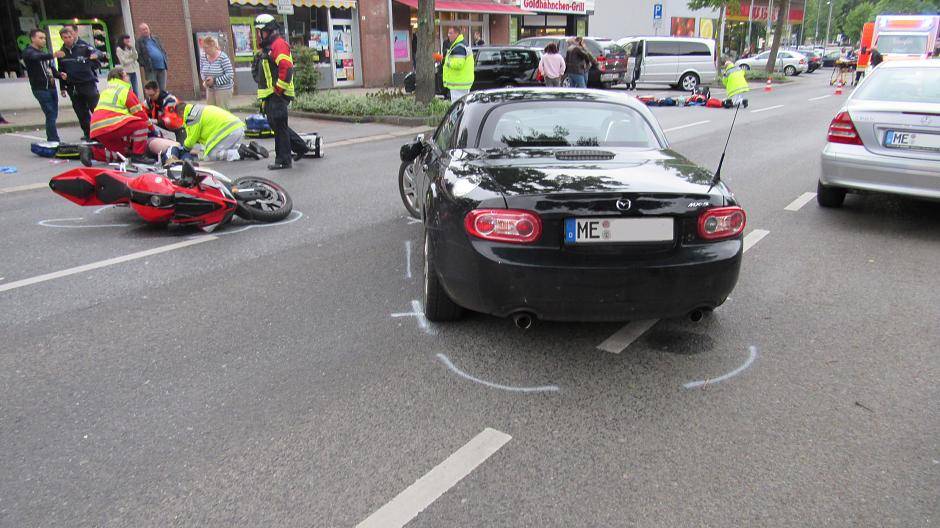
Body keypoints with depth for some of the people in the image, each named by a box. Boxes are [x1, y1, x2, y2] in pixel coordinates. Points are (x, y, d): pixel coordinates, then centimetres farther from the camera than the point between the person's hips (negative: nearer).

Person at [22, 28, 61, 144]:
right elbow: (37, 57, -26)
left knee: (53, 115, 6)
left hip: (51, 87, 7)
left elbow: (51, 68, 24)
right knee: (50, 115, -14)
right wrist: (53, 55, -43)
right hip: (40, 89, -7)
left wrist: (59, 75, 1)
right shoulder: (28, 52, -3)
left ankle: (52, 142, 12)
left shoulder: (44, 53, 22)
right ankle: (54, 141, -15)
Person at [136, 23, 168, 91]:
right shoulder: (139, 42, 3)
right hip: (151, 69, -4)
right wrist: (144, 64, -10)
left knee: (162, 89, 6)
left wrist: (166, 59, 6)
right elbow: (138, 55, -2)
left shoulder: (155, 38, 16)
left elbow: (163, 49, 19)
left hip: (162, 67, 4)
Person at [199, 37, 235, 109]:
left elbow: (230, 74, -19)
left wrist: (215, 80, -19)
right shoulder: (203, 57, 2)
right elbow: (202, 71, 17)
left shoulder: (222, 57, -17)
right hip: (210, 89, 6)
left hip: (223, 89, -6)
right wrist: (205, 80, -5)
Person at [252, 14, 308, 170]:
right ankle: (301, 146, 26)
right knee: (276, 126, 15)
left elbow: (286, 68, -23)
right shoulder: (266, 47, 22)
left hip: (278, 94, -10)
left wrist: (278, 89, -21)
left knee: (279, 127, -7)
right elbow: (258, 72, 32)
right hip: (269, 95, 10)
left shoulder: (279, 44, -11)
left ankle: (283, 160, -1)